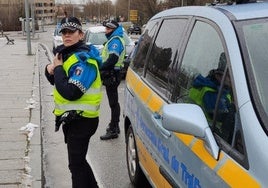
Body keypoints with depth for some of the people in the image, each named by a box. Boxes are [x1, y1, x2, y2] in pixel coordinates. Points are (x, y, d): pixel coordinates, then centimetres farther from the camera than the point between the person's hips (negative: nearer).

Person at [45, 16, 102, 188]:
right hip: (72, 118, 10)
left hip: (81, 120, -10)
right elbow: (57, 81, 16)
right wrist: (50, 70, -6)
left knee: (76, 164, 0)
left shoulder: (84, 59, -21)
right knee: (78, 160, 22)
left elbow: (70, 92, -30)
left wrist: (58, 68, -18)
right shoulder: (67, 53, 10)